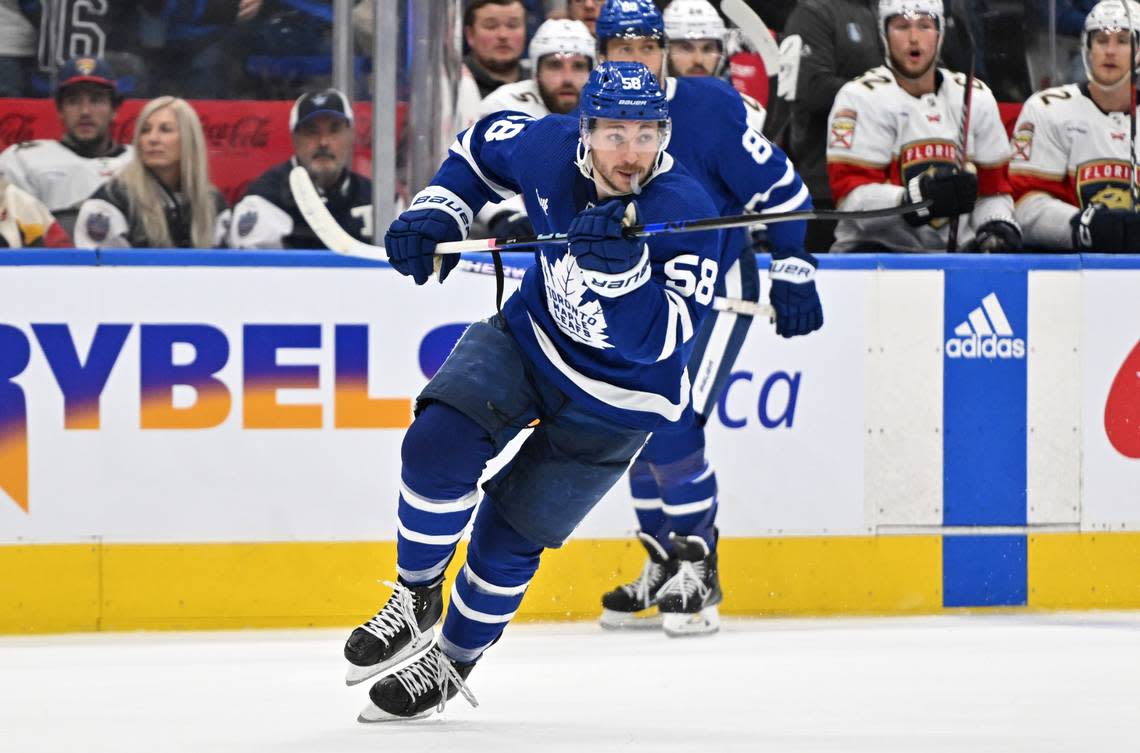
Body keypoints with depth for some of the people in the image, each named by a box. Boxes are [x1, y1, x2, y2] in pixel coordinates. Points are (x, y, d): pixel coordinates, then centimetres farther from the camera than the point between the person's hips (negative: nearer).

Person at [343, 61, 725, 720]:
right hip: (532, 337, 3)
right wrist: (437, 213, -5)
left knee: (508, 536, 1)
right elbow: (484, 144, 8)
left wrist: (625, 267, -51)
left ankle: (456, 659, 26)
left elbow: (663, 338, -35)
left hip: (616, 396, -3)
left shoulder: (689, 213, -29)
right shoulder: (549, 149, -17)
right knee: (439, 443, -22)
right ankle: (416, 601, -1)